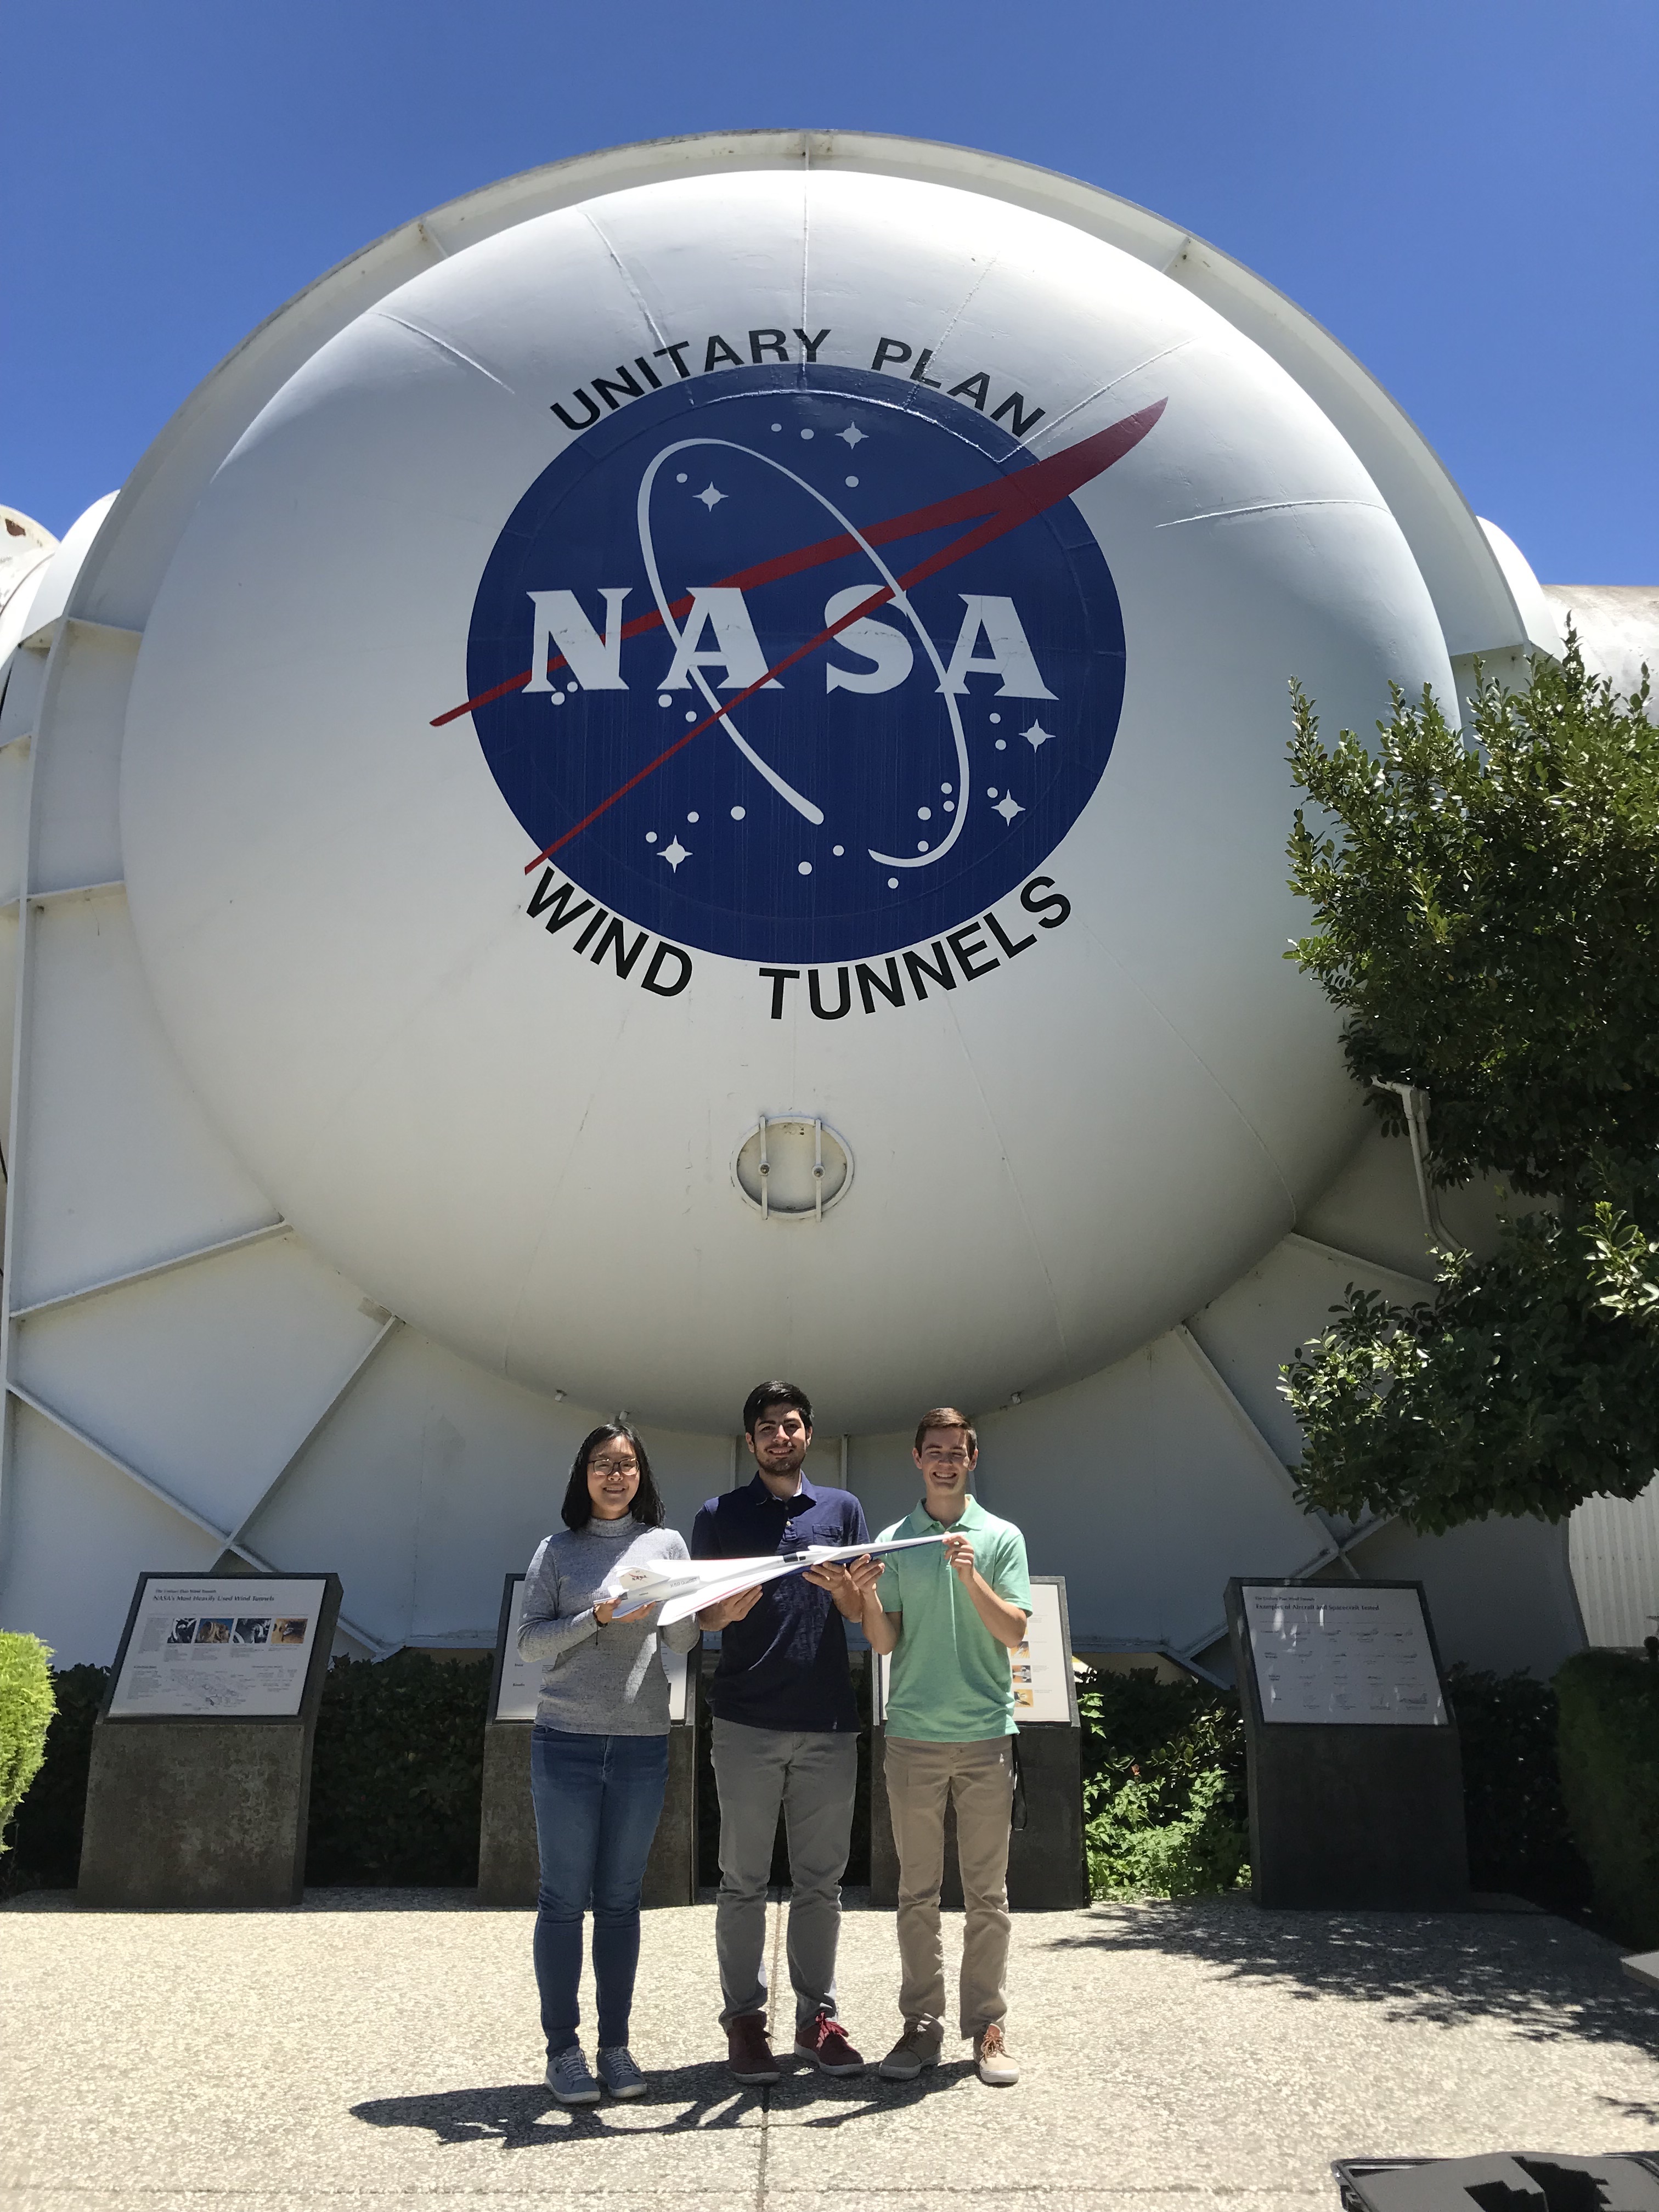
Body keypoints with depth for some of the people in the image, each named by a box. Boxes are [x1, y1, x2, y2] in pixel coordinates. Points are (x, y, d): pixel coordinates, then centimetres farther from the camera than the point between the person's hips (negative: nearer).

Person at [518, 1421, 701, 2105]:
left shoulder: (666, 1544, 8)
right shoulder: (558, 1550, 3)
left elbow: (686, 1640, 5)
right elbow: (530, 1639, -3)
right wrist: (596, 1619, -17)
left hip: (642, 1745, 2)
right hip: (566, 1742, -2)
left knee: (621, 1899, 9)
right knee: (564, 1900, 3)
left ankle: (615, 2046, 20)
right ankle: (562, 2049, 15)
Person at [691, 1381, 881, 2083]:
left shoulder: (842, 1509, 10)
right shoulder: (720, 1516, 4)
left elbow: (859, 1611, 7)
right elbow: (702, 1615, 3)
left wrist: (846, 1591, -16)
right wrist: (733, 1607, -20)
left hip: (828, 1721, 2)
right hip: (748, 1721, -2)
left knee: (821, 1880, 9)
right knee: (744, 1880, 5)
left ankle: (817, 2015, 20)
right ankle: (744, 2018, 17)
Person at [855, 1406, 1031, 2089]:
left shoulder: (1001, 1538, 3)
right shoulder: (893, 1541, 5)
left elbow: (1014, 1632, -5)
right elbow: (884, 1642, 2)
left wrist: (971, 1577, -19)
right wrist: (867, 1596, -18)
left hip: (986, 1732, -1)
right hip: (913, 1735, 1)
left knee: (987, 1892, 6)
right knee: (917, 1892, 7)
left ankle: (986, 2025, 17)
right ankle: (922, 2025, 18)